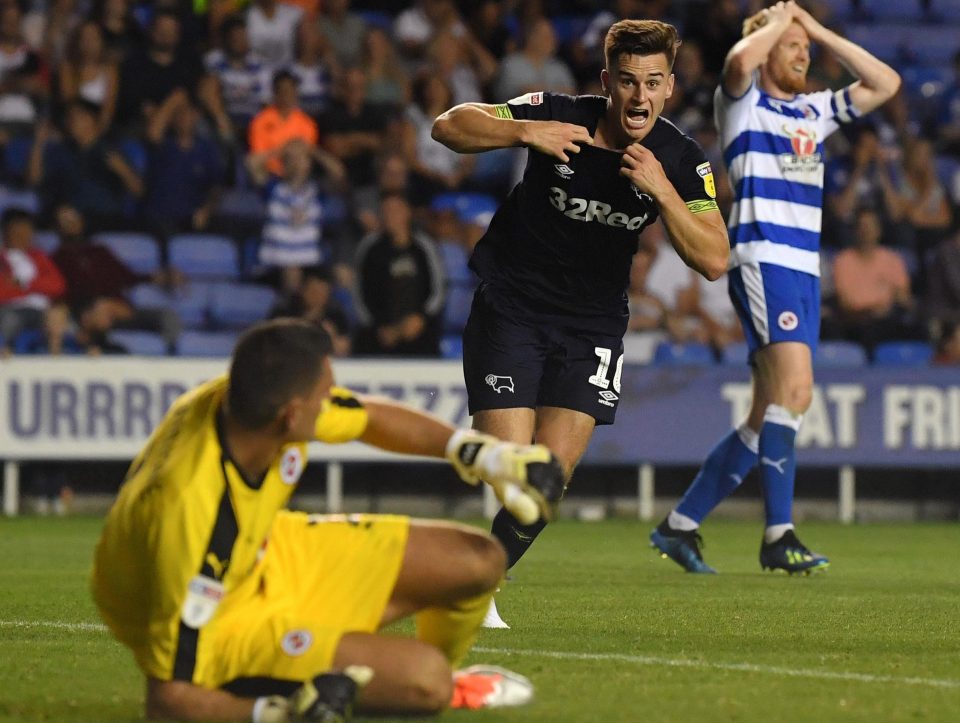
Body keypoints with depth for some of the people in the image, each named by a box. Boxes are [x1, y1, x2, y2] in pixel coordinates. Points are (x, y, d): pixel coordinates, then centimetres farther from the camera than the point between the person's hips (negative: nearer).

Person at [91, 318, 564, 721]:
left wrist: (480, 452, 3)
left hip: (268, 555, 8)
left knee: (478, 562, 7)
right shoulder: (191, 511, -42)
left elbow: (369, 418, 6)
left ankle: (444, 683, 36)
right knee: (423, 677, -25)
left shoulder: (247, 399, -20)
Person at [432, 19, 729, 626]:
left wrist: (662, 191, -28)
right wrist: (524, 132, -32)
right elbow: (449, 126, -15)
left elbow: (714, 261, -16)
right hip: (510, 311, -2)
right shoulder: (558, 116, -14)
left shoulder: (681, 160, -8)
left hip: (593, 325, 2)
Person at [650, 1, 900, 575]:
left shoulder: (815, 111, 22)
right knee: (794, 388, -22)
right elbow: (739, 61, -21)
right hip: (762, 262, -8)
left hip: (805, 270, 8)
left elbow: (886, 83, 20)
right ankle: (779, 536, -25)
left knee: (770, 414, 6)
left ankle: (681, 525, 13)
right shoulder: (744, 102, 2)